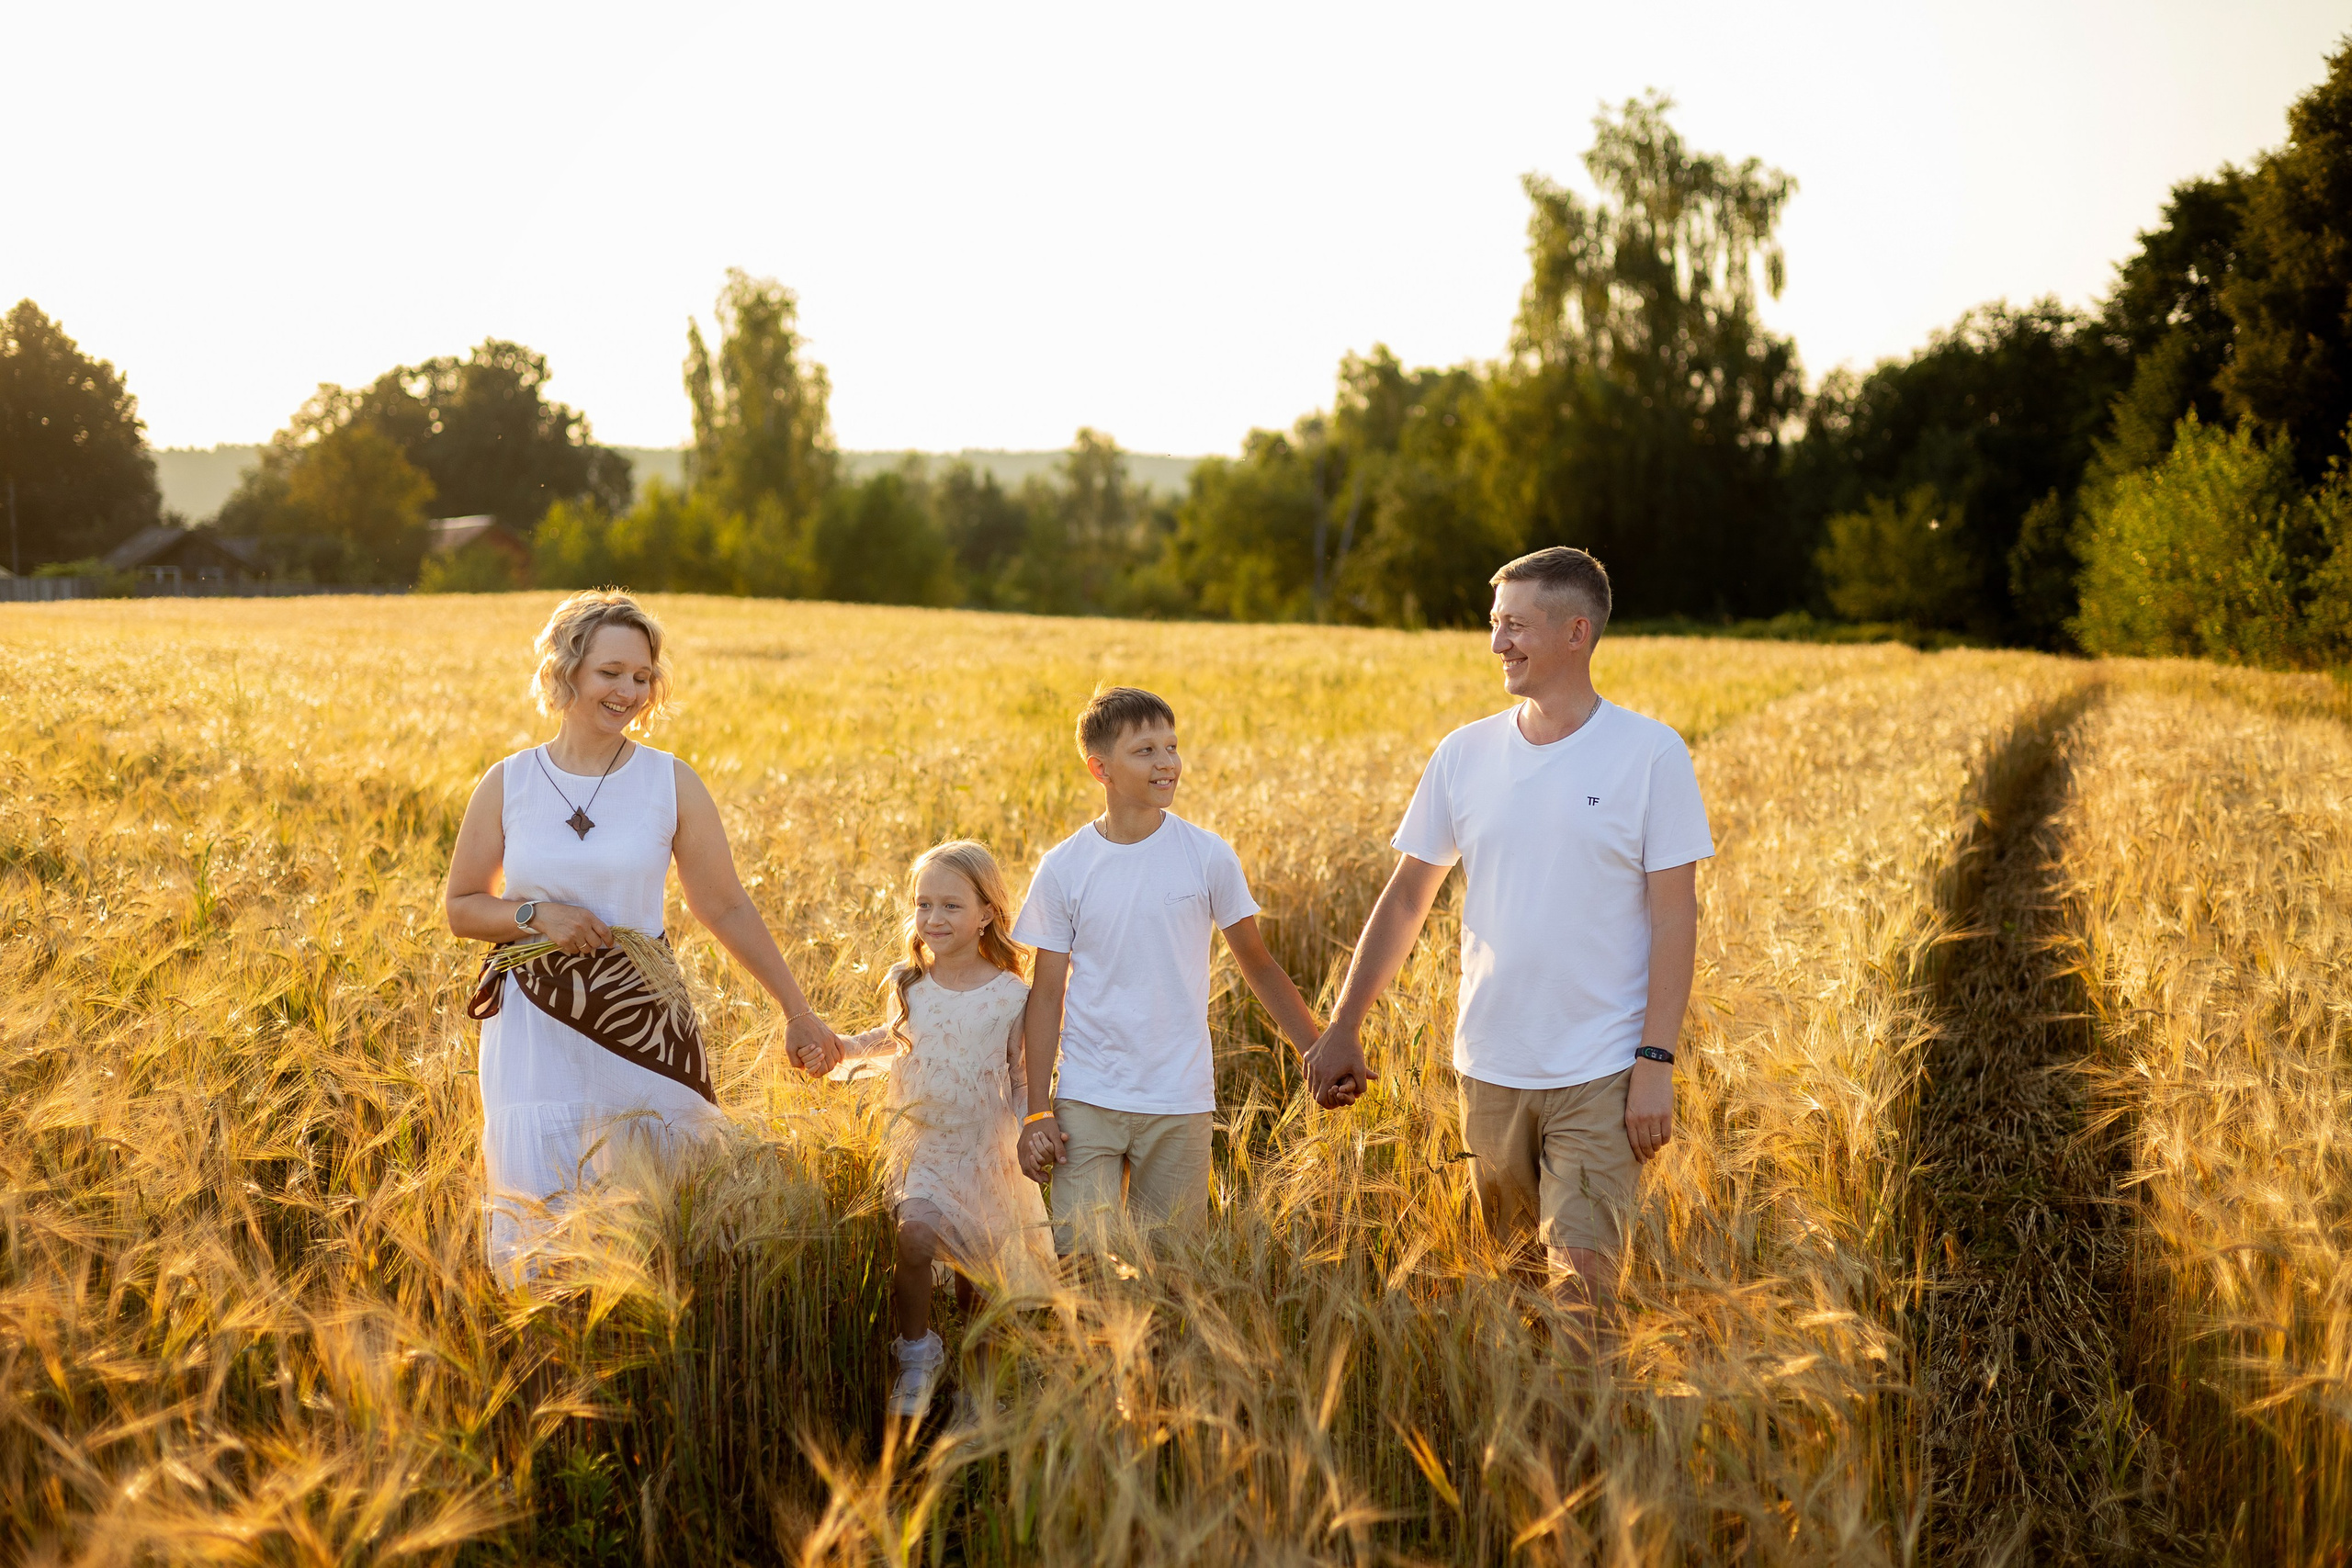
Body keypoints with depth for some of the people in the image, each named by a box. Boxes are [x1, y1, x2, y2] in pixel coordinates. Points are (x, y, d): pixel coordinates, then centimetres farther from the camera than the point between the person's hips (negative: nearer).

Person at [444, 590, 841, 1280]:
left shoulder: (671, 782, -1)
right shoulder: (508, 784, 2)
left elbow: (726, 908, 6)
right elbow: (461, 906, 10)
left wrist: (797, 1011, 7)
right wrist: (535, 916, -10)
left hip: (641, 1019, 0)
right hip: (537, 1029, 0)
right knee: (535, 1206, 1)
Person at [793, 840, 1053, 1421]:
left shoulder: (1012, 995, -8)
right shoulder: (905, 983, -1)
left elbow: (1024, 1080, 0)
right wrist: (839, 1049, 6)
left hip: (988, 1155, -1)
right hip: (922, 1147, 1)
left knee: (979, 1278, 7)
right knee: (914, 1236, -25)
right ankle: (917, 1352, -3)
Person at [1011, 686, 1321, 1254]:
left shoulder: (1208, 856, -2)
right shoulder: (1063, 868, -2)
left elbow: (1259, 967, 7)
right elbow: (1047, 996, 2)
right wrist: (1037, 1112, -2)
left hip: (1180, 1105, 0)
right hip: (1085, 1104, 0)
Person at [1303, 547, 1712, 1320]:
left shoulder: (1650, 754, -5)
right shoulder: (1465, 754, 5)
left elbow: (1675, 918, -6)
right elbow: (1405, 899, 11)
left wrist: (1656, 1061, -11)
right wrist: (1341, 1028, 7)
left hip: (1600, 1079, -4)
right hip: (1489, 1073, 4)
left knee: (1580, 1273, -11)